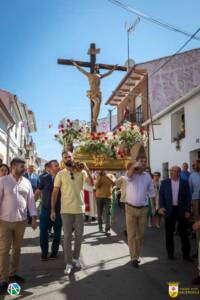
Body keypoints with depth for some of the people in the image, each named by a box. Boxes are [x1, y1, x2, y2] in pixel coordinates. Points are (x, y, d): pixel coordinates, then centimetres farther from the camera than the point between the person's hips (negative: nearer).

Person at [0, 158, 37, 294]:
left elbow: (31, 200, 6)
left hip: (21, 221, 4)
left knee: (17, 248, 14)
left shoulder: (26, 182, 4)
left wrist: (34, 217, 2)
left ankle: (13, 273, 30)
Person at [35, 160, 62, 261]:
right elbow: (38, 192, 6)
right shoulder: (45, 178, -1)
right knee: (43, 231, 3)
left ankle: (54, 252, 24)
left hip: (58, 209, 1)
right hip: (46, 209, 0)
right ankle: (44, 252, 20)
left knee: (57, 232, 9)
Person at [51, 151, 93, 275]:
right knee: (67, 237, 5)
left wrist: (87, 170, -24)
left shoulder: (81, 172, -1)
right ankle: (69, 263, 17)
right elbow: (55, 192, -2)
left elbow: (91, 184, -14)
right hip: (66, 210, -1)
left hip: (79, 209, 2)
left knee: (79, 236, 13)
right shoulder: (60, 174, -4)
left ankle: (76, 257, 33)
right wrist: (53, 210, -4)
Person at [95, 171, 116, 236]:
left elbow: (113, 182, -19)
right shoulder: (98, 176, 4)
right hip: (99, 197, 2)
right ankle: (100, 227, 24)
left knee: (108, 214, -10)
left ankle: (107, 230, -12)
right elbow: (96, 186, -7)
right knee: (99, 214, 8)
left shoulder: (111, 176, 2)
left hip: (108, 197, -1)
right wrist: (100, 177, -15)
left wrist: (106, 176, -24)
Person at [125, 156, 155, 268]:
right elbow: (130, 173, -36)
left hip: (143, 209, 4)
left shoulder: (148, 176, 2)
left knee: (141, 234, 13)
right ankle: (134, 257, 12)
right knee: (132, 234, 1)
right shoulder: (131, 175, -10)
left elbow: (151, 191, 12)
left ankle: (136, 255, 30)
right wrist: (135, 166, -57)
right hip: (131, 208, -3)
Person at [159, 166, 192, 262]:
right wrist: (161, 207, -12)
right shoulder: (164, 182, 1)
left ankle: (186, 254, 21)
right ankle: (170, 253, 23)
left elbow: (188, 197, 0)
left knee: (184, 232, 8)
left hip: (181, 210, 0)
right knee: (169, 233, 9)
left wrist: (188, 210, -5)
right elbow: (161, 195, 1)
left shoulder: (184, 183, 0)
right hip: (169, 210, 0)